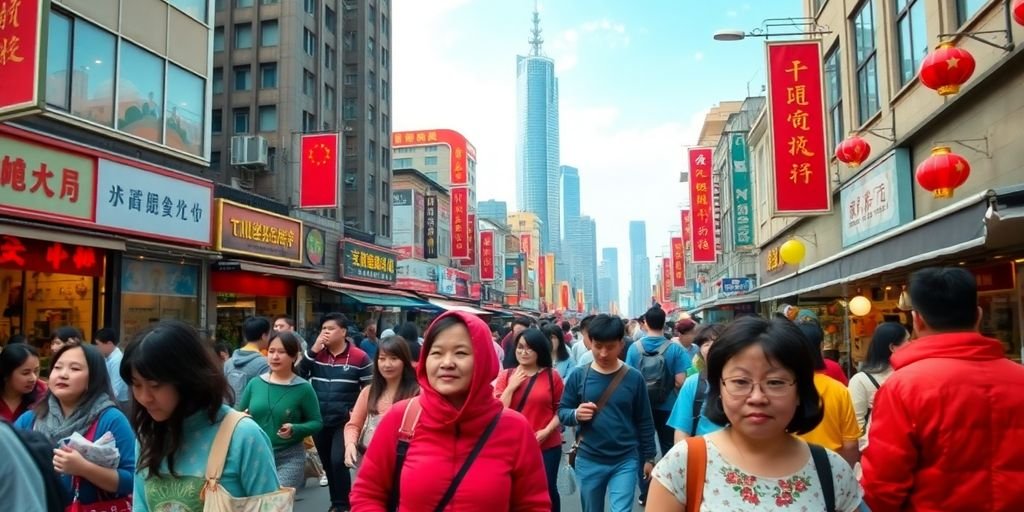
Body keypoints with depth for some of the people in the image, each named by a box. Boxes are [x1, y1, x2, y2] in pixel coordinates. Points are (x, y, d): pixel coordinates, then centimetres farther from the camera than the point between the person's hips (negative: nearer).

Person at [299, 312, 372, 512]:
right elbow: (298, 376, -6)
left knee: (338, 462, -15)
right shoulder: (316, 353, 4)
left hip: (344, 422, -5)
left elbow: (370, 389, -1)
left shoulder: (359, 357, -8)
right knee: (328, 464, 14)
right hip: (319, 421, 5)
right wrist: (313, 351, -13)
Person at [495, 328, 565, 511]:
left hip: (547, 446, -1)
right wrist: (511, 386, -12)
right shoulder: (506, 375, 1)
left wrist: (547, 430, -13)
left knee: (548, 490, 9)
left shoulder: (552, 376, -3)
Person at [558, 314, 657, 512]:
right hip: (588, 461, 2)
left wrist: (649, 457, 6)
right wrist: (575, 415, -18)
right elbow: (561, 411, 3)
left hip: (625, 461, -1)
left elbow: (644, 421, 3)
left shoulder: (634, 378, -5)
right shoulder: (579, 376, -4)